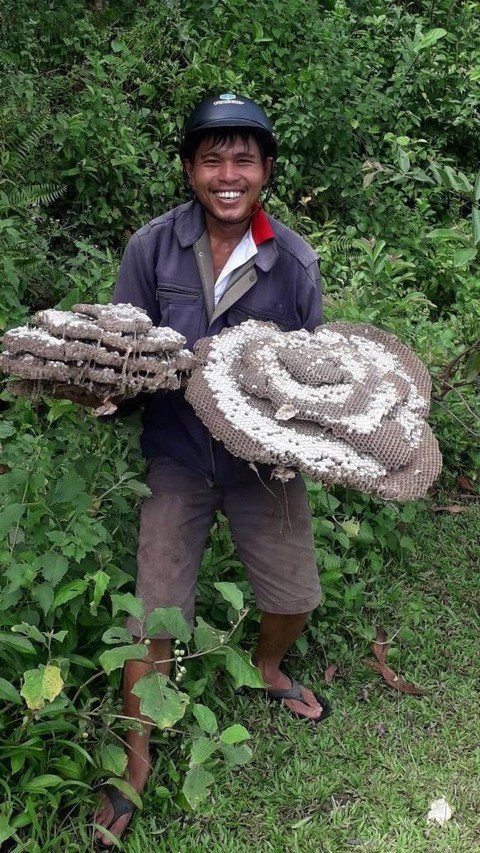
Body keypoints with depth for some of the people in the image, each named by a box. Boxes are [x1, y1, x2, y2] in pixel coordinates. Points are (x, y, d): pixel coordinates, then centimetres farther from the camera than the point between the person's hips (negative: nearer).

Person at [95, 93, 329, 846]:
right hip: (178, 455, -1)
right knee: (155, 615, 2)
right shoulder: (152, 247, -12)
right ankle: (137, 759, 27)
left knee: (295, 596, 14)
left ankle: (268, 669, 51)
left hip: (264, 457, 2)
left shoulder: (295, 261, -9)